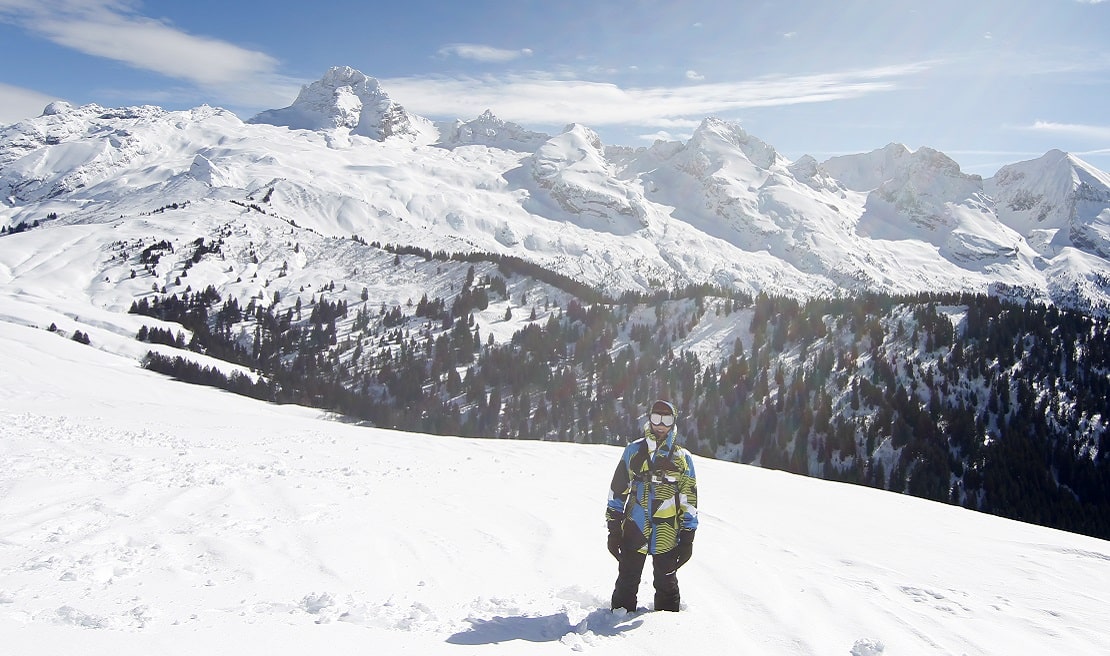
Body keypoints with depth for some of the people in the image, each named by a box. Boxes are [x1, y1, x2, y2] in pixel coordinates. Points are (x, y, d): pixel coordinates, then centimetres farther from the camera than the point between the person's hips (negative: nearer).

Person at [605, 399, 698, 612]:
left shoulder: (682, 458, 2)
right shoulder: (633, 451, 3)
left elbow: (689, 501, 4)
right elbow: (617, 492, 5)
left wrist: (688, 538, 0)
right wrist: (614, 530, 2)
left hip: (667, 536, 0)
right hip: (633, 532, 0)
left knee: (666, 585, 15)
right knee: (626, 585, 9)